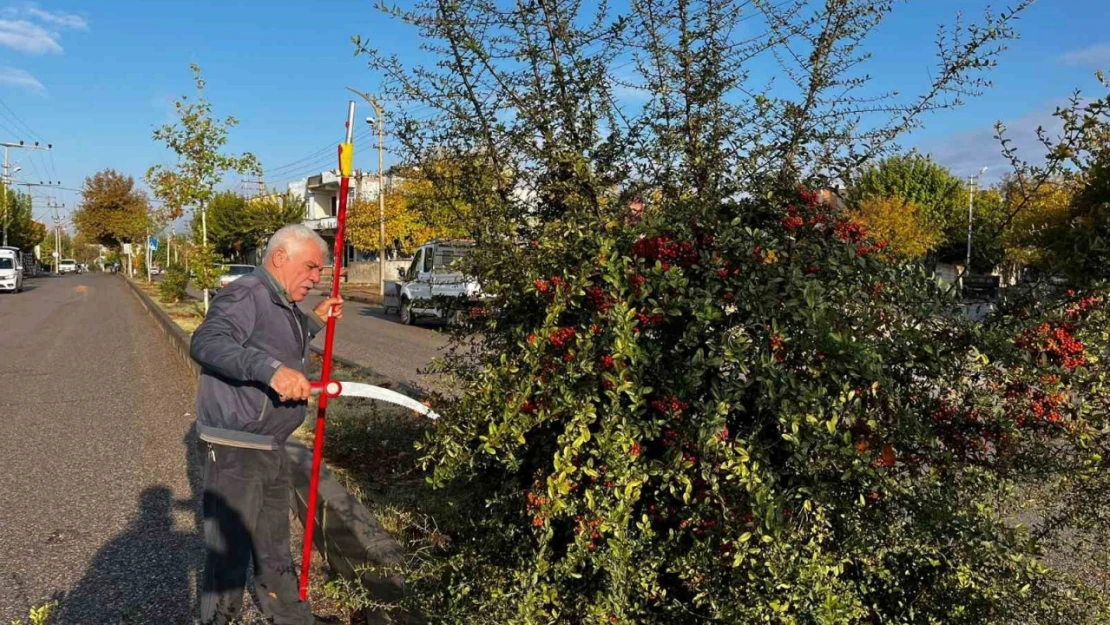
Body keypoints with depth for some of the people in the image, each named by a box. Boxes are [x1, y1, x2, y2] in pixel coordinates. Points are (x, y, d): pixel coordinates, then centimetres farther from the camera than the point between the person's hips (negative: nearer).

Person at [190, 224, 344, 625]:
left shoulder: (283, 305, 14)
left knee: (274, 543, 24)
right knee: (229, 549, 1)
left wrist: (314, 321, 20)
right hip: (235, 448, -10)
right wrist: (271, 369, -46)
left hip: (272, 448, 10)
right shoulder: (245, 294, -18)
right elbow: (206, 343, -35)